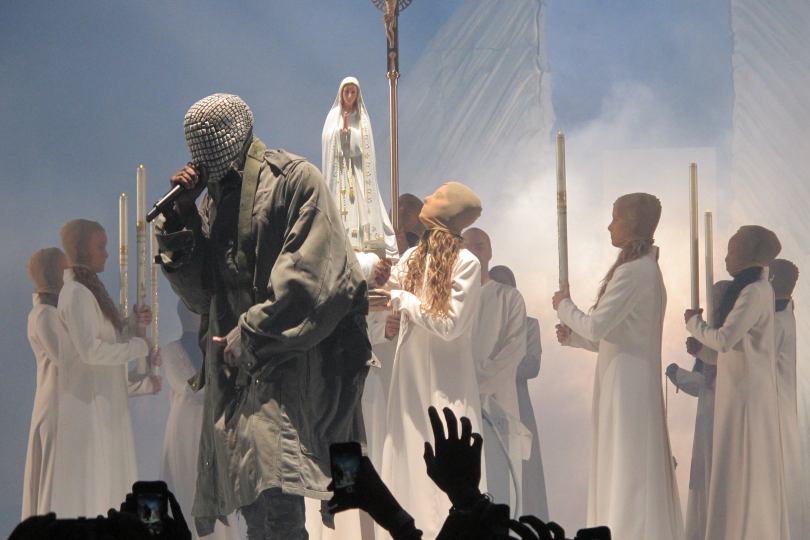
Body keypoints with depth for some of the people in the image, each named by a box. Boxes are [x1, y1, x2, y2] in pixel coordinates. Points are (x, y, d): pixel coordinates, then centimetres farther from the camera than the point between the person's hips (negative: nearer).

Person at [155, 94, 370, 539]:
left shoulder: (293, 179, -2)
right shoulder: (215, 198, 20)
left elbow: (315, 277, -12)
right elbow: (199, 294, 18)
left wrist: (250, 337, -12)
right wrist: (181, 217, 7)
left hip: (291, 358, -7)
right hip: (238, 367, 7)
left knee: (272, 487, -27)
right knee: (252, 501, -1)